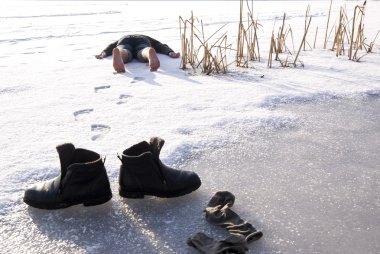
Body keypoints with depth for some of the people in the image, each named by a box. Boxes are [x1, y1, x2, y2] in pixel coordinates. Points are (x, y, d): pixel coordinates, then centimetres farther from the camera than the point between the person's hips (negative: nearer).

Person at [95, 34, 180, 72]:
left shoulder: (122, 38, 47)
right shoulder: (148, 39, 44)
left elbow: (111, 46, 27)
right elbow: (163, 47, 25)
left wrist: (102, 54, 12)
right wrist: (171, 53, 10)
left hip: (124, 42, 1)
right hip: (142, 43, -1)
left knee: (124, 55, -33)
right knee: (144, 55, -34)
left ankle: (118, 52, -69)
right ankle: (150, 52, -70)